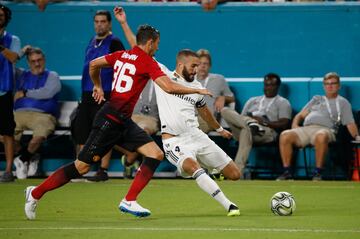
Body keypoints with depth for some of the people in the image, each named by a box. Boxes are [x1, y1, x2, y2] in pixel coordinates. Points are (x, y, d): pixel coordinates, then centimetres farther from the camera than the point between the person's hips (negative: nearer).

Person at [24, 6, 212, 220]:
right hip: (111, 120, -9)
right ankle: (36, 193, 7)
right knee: (82, 166, -5)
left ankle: (129, 202, -3)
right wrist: (197, 91, -9)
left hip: (123, 122, 9)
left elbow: (93, 64, 22)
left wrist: (98, 86, 37)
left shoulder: (122, 55, 11)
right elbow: (169, 87, -21)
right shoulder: (147, 62, -12)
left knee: (156, 155, -1)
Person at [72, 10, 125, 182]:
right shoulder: (91, 42, 16)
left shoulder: (114, 43, -6)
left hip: (105, 95, -7)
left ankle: (103, 171, 0)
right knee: (80, 131, 4)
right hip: (87, 95, 8)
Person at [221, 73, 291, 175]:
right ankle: (251, 124, -45)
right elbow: (241, 117, 21)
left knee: (246, 130, -41)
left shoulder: (283, 103, 18)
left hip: (267, 131, -5)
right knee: (225, 110, -19)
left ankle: (238, 173, -51)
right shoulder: (253, 100, 33)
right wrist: (249, 119, -4)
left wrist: (265, 122, -13)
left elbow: (284, 124, 2)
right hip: (242, 129, 5)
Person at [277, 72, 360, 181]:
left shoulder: (343, 102, 23)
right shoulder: (316, 99, 33)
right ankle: (287, 172, -22)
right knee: (285, 135, -26)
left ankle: (318, 172, -34)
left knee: (321, 136, -43)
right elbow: (301, 115, 29)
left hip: (325, 129, -4)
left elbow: (350, 124, 13)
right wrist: (295, 124, 8)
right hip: (305, 129, 4)